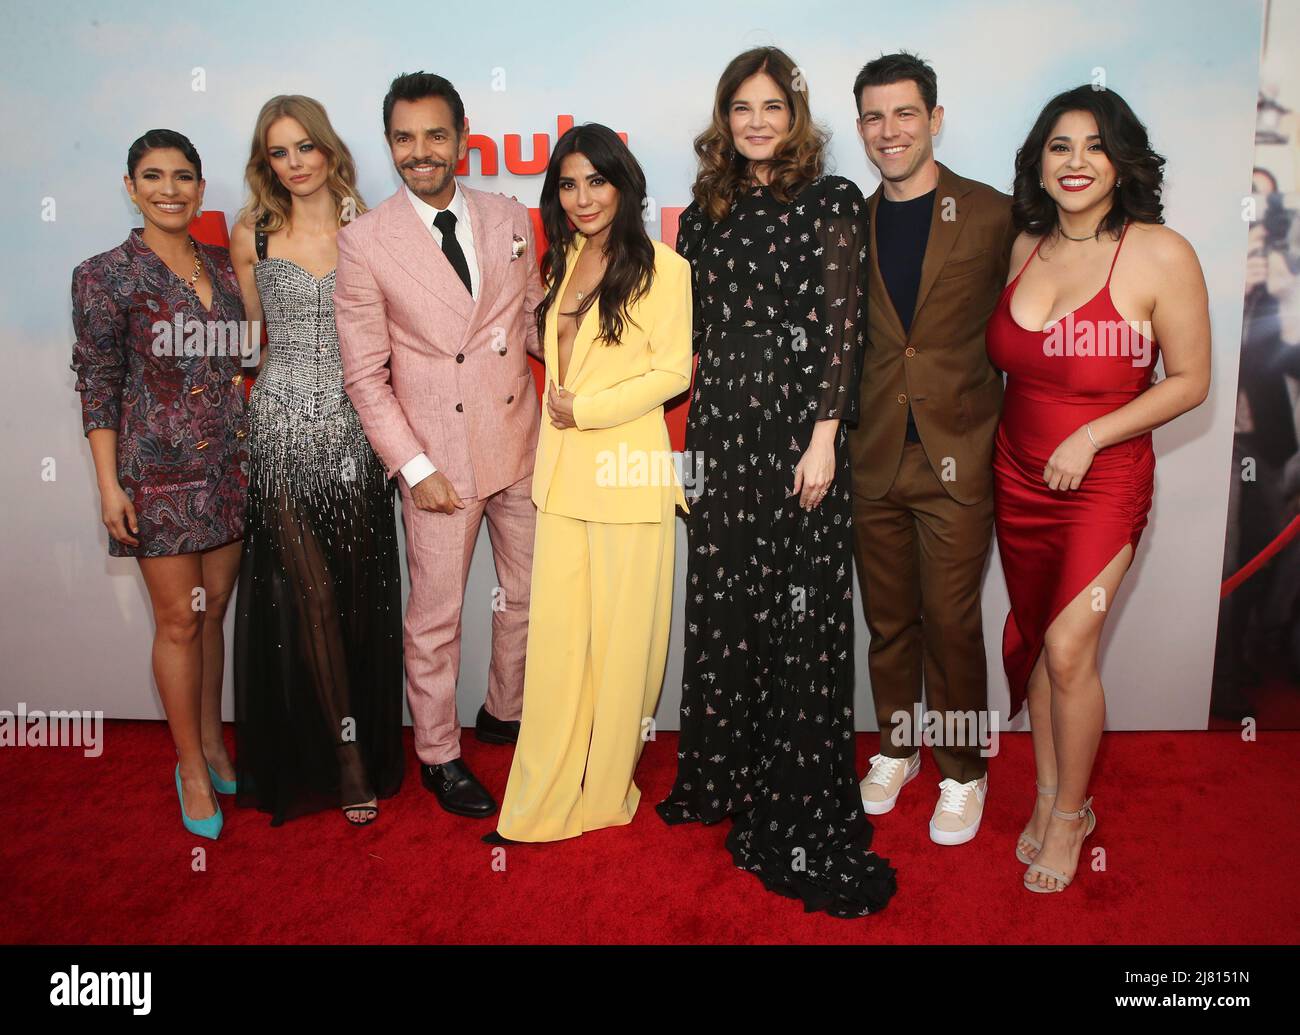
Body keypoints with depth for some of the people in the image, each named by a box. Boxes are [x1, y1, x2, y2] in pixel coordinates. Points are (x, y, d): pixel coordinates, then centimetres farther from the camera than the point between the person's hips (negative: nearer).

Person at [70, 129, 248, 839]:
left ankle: (211, 739, 29)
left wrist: (255, 448, 10)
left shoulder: (223, 264, 8)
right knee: (178, 620, 4)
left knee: (213, 610, 13)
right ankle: (192, 767, 18)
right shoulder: (106, 276, -6)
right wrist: (108, 485, -9)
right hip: (158, 472, -4)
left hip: (230, 465, 4)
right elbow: (97, 386, -5)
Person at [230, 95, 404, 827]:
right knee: (310, 594, 0)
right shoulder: (253, 236, 5)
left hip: (356, 429, 0)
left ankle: (367, 746, 23)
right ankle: (345, 757, 14)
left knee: (360, 594, 5)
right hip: (284, 430, 0)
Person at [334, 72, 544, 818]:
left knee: (529, 595, 16)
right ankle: (439, 753, 29)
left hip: (521, 443, 4)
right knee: (436, 616, 8)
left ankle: (507, 714, 41)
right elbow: (366, 373, -6)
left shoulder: (510, 219, 3)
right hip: (439, 454, -4)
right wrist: (415, 468, -12)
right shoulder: (365, 240, -7)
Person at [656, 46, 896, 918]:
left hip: (799, 430, -4)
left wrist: (823, 438, -14)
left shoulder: (831, 202, 1)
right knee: (723, 605, 9)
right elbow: (697, 334, 13)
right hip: (723, 431, 5)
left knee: (800, 612, -1)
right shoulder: (704, 215, 14)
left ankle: (803, 818, 11)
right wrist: (695, 438, 9)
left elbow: (842, 324, -6)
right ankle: (727, 777, 27)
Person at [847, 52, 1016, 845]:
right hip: (874, 459, 4)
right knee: (888, 619, 15)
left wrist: (1009, 440, -4)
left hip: (958, 459, -3)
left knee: (951, 623, 3)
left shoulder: (994, 215, -2)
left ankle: (963, 773, 24)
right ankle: (896, 748, 35)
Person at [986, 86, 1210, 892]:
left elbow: (1191, 381, -7)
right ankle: (1048, 795, 29)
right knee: (1034, 639, 11)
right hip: (1017, 477, 5)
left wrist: (1090, 437, -16)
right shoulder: (1024, 248, 3)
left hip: (1104, 482, -4)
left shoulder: (1162, 254, -11)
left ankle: (1070, 813, 14)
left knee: (1068, 646, -9)